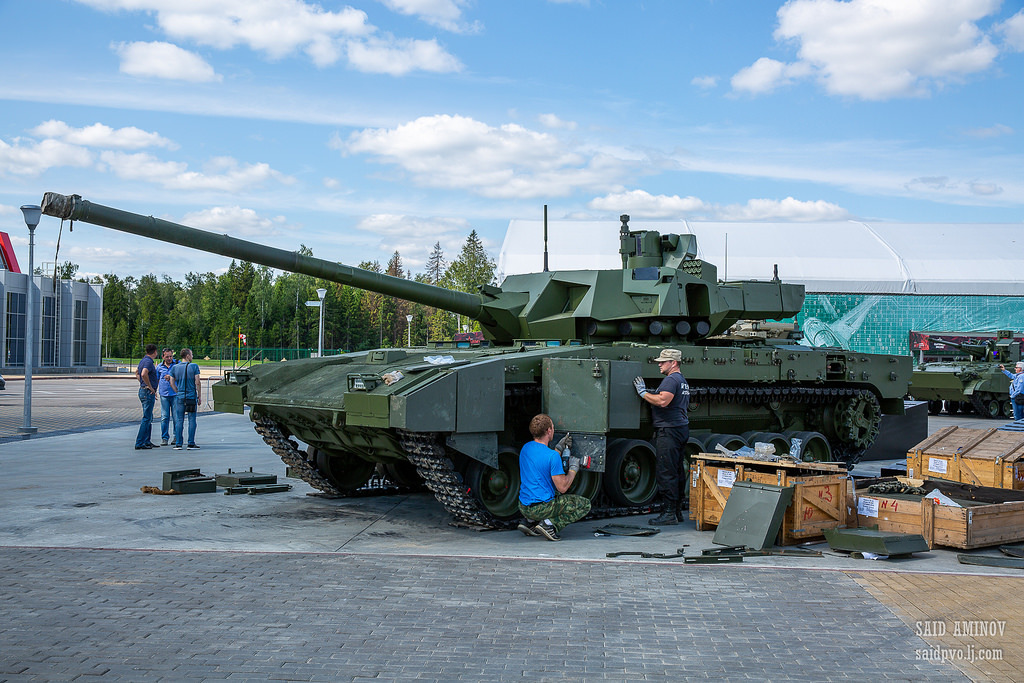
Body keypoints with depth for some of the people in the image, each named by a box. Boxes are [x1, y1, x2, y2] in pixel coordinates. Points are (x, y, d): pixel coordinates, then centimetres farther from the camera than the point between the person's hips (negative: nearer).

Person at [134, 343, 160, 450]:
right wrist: (150, 387, -21)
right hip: (148, 392, -10)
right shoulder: (148, 362, -17)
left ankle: (147, 441, 23)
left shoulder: (143, 360, 13)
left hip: (142, 390, 10)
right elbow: (144, 374, -32)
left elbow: (137, 372, 30)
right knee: (146, 418, -8)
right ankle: (139, 444, -8)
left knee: (149, 418, 17)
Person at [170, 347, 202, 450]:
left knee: (179, 420, 6)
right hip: (192, 396, -3)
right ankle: (191, 444, 1)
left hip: (180, 397, 3)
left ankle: (178, 444, 4)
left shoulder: (175, 368, 5)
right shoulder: (194, 366, -5)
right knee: (192, 420, 2)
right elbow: (197, 383, -6)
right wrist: (200, 396, 1)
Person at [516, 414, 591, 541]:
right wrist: (574, 468, -1)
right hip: (541, 508, -8)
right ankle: (550, 524, -11)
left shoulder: (526, 448, 4)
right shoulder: (553, 456, -20)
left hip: (523, 507, 8)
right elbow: (563, 487, -16)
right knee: (585, 504, 4)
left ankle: (531, 522, 16)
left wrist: (560, 448, 17)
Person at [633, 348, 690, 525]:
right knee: (678, 471, 12)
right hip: (682, 429, 11)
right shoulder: (682, 380, 21)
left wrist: (643, 393, -13)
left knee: (666, 472, -9)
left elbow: (662, 401, -25)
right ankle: (678, 510, 16)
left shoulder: (671, 380, -12)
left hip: (669, 431, -11)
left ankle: (669, 513, -10)